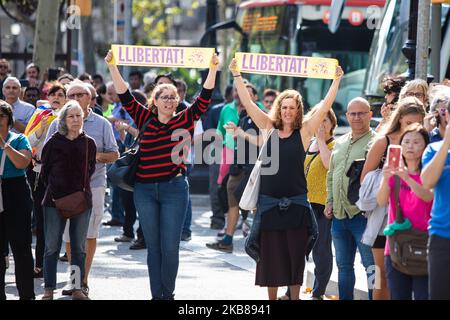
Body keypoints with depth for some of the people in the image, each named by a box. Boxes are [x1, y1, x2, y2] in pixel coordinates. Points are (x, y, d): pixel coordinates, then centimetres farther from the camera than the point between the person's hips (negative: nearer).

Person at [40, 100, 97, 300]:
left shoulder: (88, 143, 5)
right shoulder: (53, 142, 0)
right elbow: (45, 171, 6)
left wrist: (81, 186, 5)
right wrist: (53, 190, 0)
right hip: (55, 200, -2)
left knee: (79, 247, 5)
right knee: (52, 247, 0)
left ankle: (77, 289, 11)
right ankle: (49, 289, 6)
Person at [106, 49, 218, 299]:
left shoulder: (185, 121, 4)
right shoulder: (145, 119, 7)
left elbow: (204, 98, -3)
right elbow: (125, 96, 4)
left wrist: (213, 70, -13)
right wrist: (112, 67, -4)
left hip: (174, 189, -2)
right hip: (145, 190, 2)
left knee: (170, 247, -2)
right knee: (153, 246, 7)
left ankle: (168, 293, 9)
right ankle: (156, 294, 13)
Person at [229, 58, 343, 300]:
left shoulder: (305, 131, 2)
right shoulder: (268, 128, 6)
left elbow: (325, 107, -2)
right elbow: (247, 102, 4)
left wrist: (337, 80, -7)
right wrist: (236, 74, 0)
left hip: (296, 203, -1)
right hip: (269, 202, 1)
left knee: (295, 254, 2)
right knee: (270, 254, 5)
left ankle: (295, 296, 9)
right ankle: (271, 297, 14)